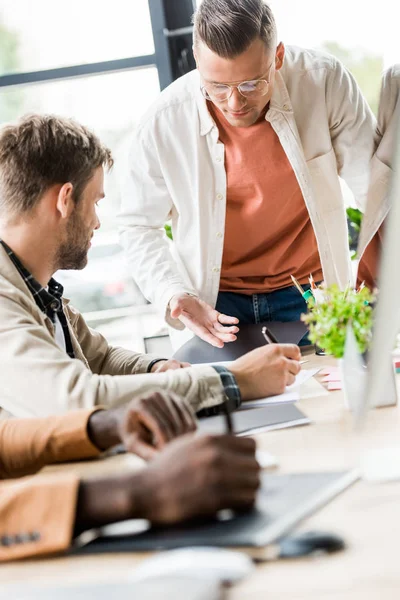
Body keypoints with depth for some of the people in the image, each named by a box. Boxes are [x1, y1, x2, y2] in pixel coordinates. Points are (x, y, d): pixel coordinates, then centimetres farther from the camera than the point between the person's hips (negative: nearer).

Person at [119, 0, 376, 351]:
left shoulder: (325, 81, -15)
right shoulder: (163, 123, -15)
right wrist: (173, 295, -17)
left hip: (308, 294, 1)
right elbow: (138, 226, -1)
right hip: (215, 301, 0)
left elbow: (375, 188, -7)